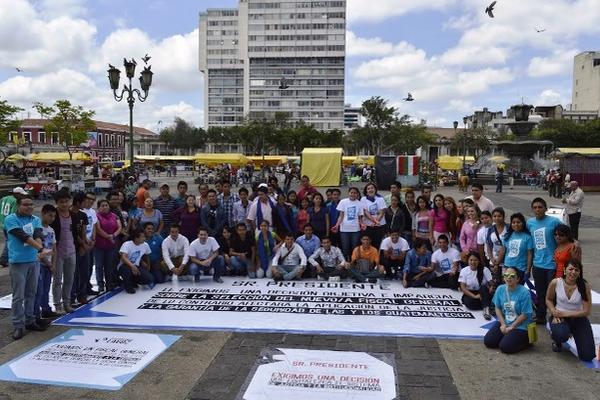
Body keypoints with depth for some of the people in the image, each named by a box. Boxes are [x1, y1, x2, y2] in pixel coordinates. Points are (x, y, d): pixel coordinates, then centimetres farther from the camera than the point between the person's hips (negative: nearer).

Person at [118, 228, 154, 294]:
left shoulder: (145, 245, -5)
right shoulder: (127, 244, -21)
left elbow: (146, 257, 15)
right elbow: (123, 257, -36)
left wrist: (147, 268, 19)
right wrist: (132, 266, -51)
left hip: (136, 267, 4)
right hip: (124, 266, -4)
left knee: (150, 279, -18)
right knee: (127, 269, -41)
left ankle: (133, 281, 11)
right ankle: (128, 285, -9)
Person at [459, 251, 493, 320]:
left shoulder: (485, 270, -4)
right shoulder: (464, 271, -3)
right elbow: (463, 288, -9)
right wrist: (475, 296, -21)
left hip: (483, 293, 0)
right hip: (470, 294, 0)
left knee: (483, 287, -32)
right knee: (468, 302, -33)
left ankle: (486, 309, -39)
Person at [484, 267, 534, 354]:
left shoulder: (524, 292, -19)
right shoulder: (500, 289, -3)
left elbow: (525, 314, -16)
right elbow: (497, 308, 5)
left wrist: (511, 327, -14)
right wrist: (503, 324, -7)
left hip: (519, 326, -5)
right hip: (504, 322, 6)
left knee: (505, 347, -19)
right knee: (488, 341, -6)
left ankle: (525, 340, 7)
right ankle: (507, 336, 18)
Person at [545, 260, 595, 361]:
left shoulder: (584, 286, -16)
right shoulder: (555, 282, -14)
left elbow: (586, 311, -14)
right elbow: (548, 299, 4)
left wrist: (565, 313, -21)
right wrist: (555, 313, -13)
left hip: (578, 318, 1)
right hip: (559, 317, -1)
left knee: (588, 356, -7)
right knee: (561, 335, -37)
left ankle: (574, 334, 25)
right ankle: (557, 341, 4)